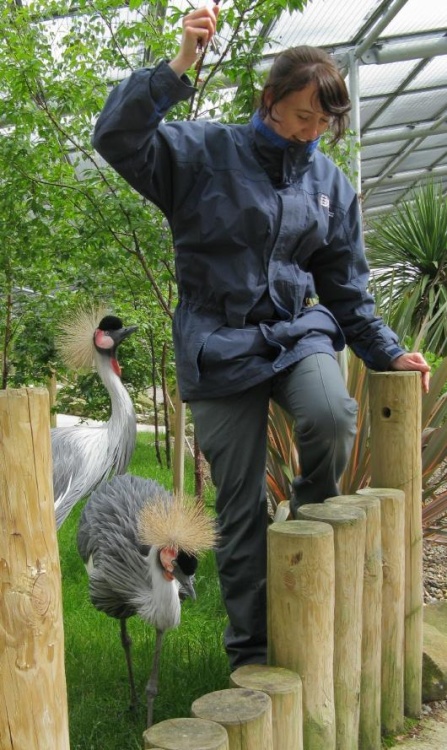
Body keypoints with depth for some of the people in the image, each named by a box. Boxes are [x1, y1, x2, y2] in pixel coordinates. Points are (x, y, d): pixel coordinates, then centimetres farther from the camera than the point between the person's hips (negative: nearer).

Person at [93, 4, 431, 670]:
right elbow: (117, 137, -14)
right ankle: (251, 650, 19)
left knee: (332, 416, -32)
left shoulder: (333, 185, 10)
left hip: (299, 331, 3)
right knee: (239, 507, 1)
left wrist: (388, 354, 6)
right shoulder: (204, 153, -1)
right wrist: (177, 69, -24)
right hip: (220, 346, -2)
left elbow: (347, 290, 14)